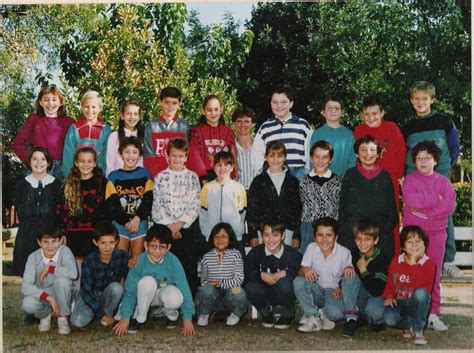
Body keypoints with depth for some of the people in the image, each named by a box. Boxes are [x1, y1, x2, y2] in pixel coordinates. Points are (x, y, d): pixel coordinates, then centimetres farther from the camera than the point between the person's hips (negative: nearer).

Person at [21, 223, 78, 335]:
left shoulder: (64, 251, -18)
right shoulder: (34, 257, -16)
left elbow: (73, 273, -37)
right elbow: (25, 287, -25)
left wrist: (49, 268, -27)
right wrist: (48, 297, -36)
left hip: (61, 295, -1)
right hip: (41, 294, 1)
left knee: (62, 279, -33)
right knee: (27, 305, -32)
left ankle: (62, 318, -11)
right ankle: (45, 314, 5)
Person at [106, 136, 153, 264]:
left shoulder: (145, 174, 9)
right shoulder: (113, 176, 8)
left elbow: (149, 200, -1)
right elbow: (111, 204, -1)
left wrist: (137, 219, -15)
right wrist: (126, 222, -12)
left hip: (140, 223, 0)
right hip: (119, 223, 0)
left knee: (137, 260, 1)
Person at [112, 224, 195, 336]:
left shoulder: (173, 261, -24)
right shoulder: (139, 261, -24)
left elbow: (184, 289, -21)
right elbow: (130, 291, -19)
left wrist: (187, 319, -23)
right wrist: (125, 318, -25)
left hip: (166, 293, 0)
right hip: (145, 296, 0)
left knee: (175, 298, -36)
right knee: (147, 281, -34)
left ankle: (171, 314, 2)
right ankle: (139, 318, -10)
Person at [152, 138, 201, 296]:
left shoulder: (192, 177, 6)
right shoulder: (160, 177, 7)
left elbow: (195, 206, -1)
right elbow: (157, 206, 1)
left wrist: (179, 224, -11)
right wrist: (169, 226, -9)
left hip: (187, 227, 0)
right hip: (165, 229, 0)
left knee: (189, 265, 0)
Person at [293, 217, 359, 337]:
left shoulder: (344, 252, -8)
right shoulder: (311, 248, -4)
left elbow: (348, 277, -2)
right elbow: (300, 272, -7)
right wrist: (305, 271, -32)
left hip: (334, 292, -3)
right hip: (317, 290, 3)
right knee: (298, 282, -28)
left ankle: (350, 317, -12)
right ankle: (316, 318, -20)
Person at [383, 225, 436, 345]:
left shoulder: (428, 263, -10)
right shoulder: (396, 261, 0)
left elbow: (418, 286, -25)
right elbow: (390, 282, 9)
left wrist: (413, 262, -27)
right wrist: (389, 297, -11)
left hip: (417, 304, -1)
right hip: (399, 303, 2)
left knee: (421, 293, -36)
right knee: (388, 318, -31)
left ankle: (417, 329, -14)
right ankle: (409, 324, 5)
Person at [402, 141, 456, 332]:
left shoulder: (443, 181, 10)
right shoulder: (410, 180, 6)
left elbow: (450, 206, -5)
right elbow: (411, 200, -13)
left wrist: (424, 211, -12)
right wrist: (436, 198, -9)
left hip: (436, 233, 2)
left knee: (434, 274, 4)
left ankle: (433, 313, 10)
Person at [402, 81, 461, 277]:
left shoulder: (444, 122, 3)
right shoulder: (408, 127, 9)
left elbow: (455, 148, 9)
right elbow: (403, 153, 15)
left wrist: (445, 167, 6)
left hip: (440, 175, -2)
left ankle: (448, 261, 3)